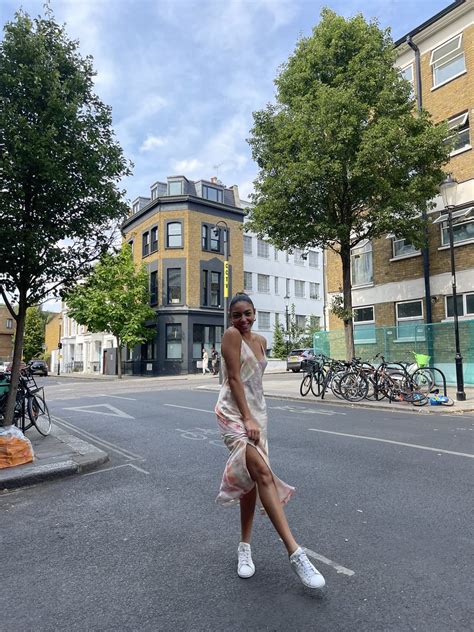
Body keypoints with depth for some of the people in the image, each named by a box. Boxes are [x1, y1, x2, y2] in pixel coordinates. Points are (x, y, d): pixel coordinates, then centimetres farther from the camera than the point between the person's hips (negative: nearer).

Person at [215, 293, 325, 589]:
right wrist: (247, 418, -20)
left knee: (252, 479, 10)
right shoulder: (231, 335, -9)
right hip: (234, 412, -7)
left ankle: (245, 547, 25)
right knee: (263, 473, -21)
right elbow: (234, 378, -15)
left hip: (257, 411, 7)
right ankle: (295, 552, -20)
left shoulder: (261, 340, 11)